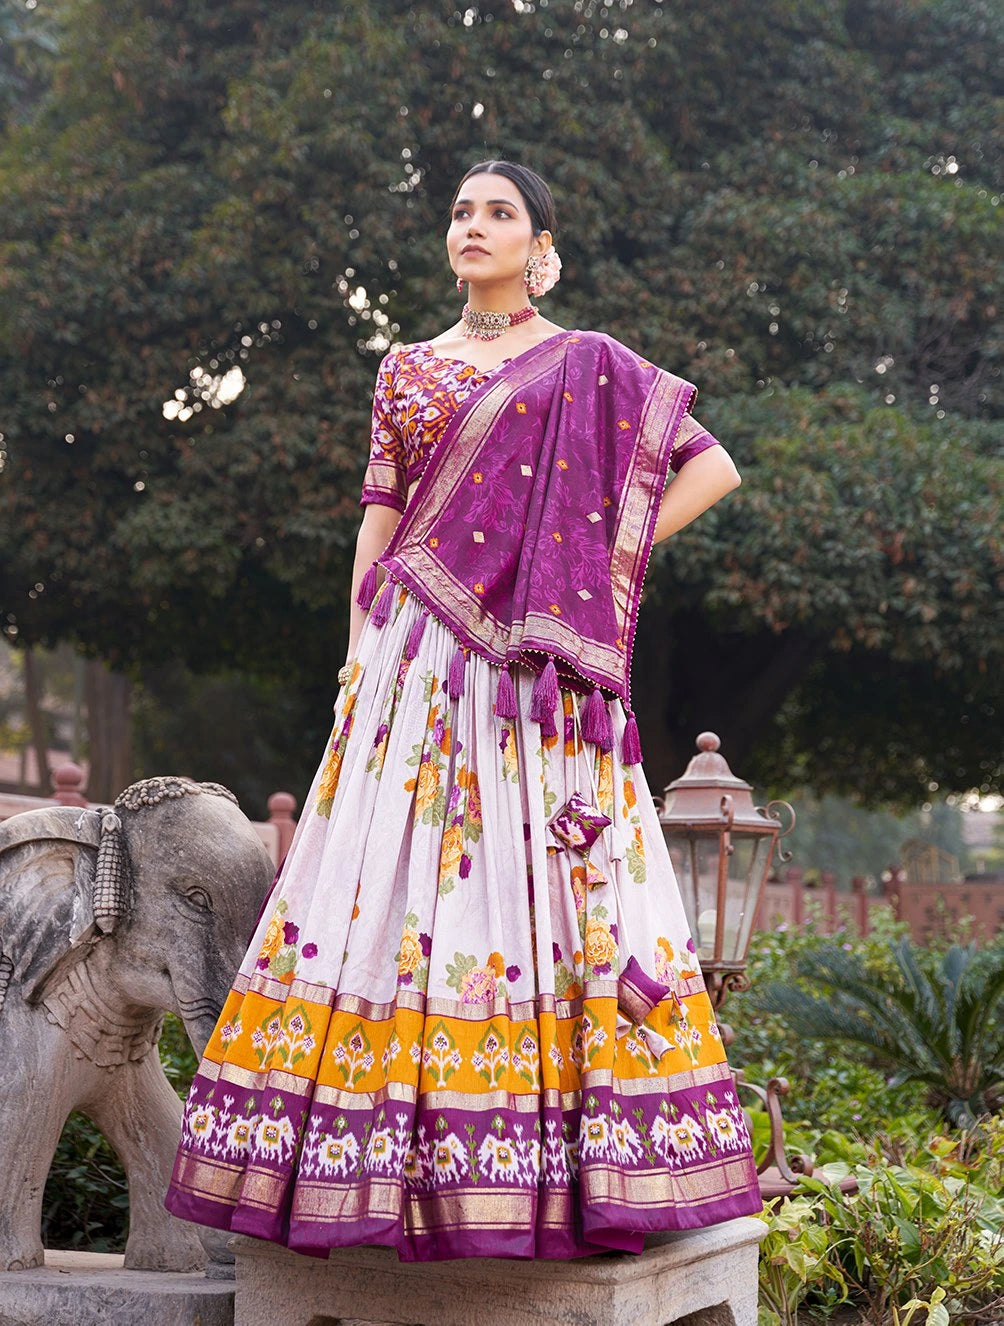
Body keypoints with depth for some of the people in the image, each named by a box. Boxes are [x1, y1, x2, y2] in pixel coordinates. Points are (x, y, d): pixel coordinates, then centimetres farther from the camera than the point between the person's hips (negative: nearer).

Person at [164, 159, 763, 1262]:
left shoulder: (590, 366, 8)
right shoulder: (406, 370, 16)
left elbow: (714, 467, 8)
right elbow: (379, 518, 14)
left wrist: (605, 552, -1)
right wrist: (358, 653, 5)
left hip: (538, 662, -3)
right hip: (418, 661, 3)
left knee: (533, 875, -7)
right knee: (393, 870, -4)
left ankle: (573, 1161, -2)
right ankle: (387, 1162, 0)